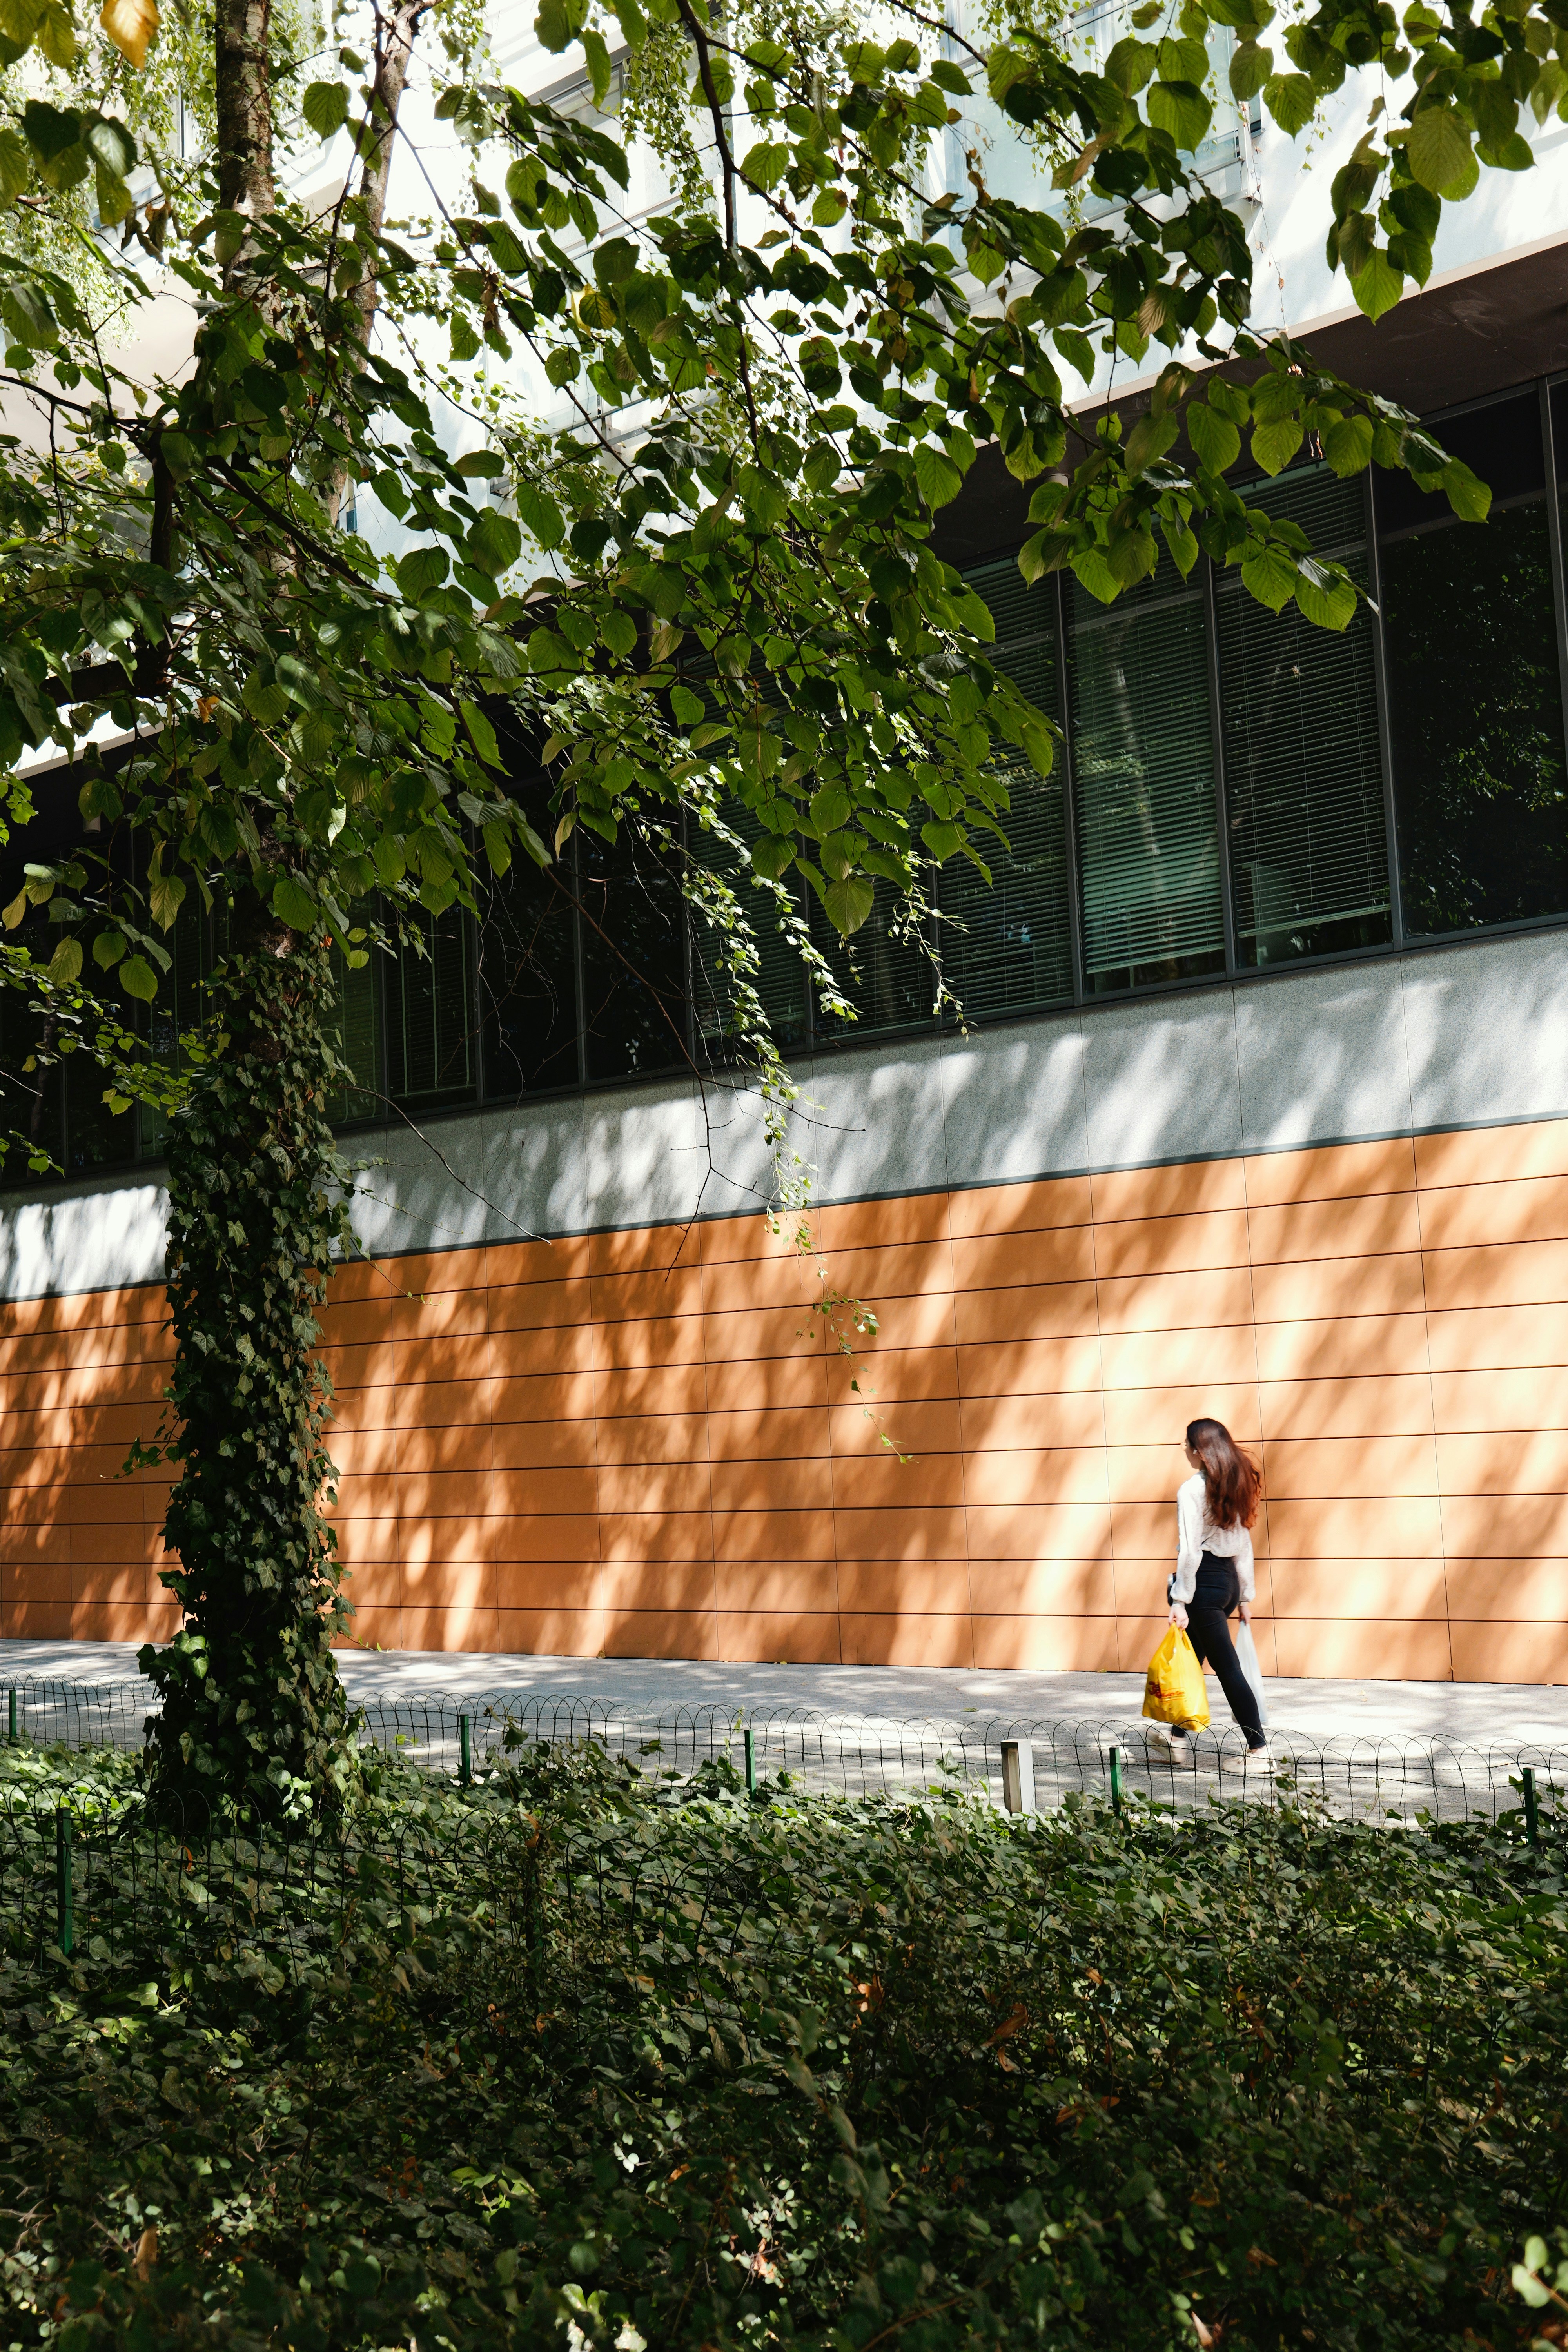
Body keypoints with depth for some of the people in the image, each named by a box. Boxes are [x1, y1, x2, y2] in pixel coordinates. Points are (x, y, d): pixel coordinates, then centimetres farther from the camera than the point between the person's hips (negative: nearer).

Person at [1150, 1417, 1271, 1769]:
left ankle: (1258, 1749, -1)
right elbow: (1244, 1544, 13)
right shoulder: (1236, 1486, 9)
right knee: (1191, 1657, 20)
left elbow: (1190, 1551, -18)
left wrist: (1180, 1600, -15)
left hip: (1204, 1581, -8)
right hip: (1229, 1579, 8)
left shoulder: (1192, 1490, -14)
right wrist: (1245, 1595, 18)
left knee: (1226, 1665, -3)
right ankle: (1178, 1732, 32)